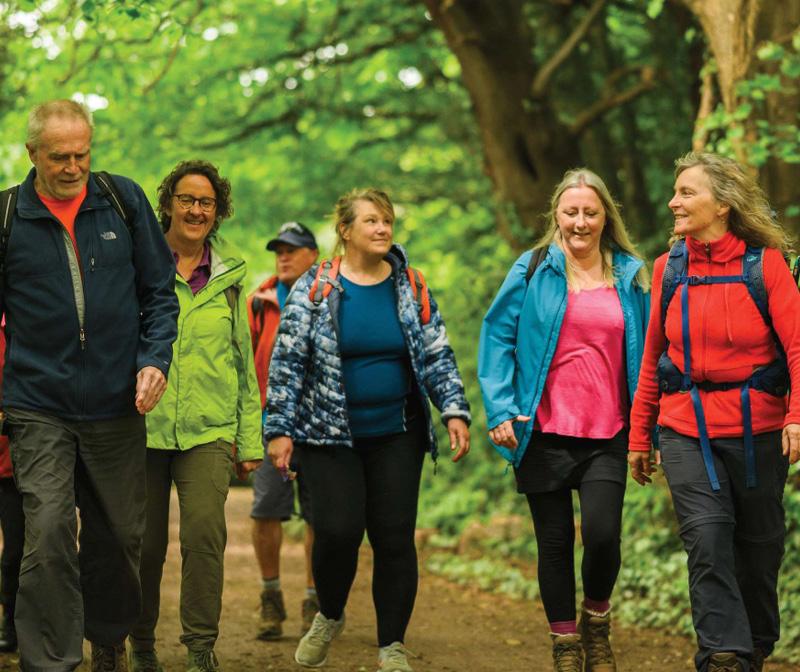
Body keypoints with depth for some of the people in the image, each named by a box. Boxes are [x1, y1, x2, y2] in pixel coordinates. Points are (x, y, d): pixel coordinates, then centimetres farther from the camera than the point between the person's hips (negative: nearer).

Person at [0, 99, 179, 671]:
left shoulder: (124, 200, 2)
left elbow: (160, 291, 9)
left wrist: (154, 360, -5)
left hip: (117, 404, 2)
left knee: (119, 535, 12)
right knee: (48, 535, -12)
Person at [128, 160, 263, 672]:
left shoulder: (229, 275, 11)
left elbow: (244, 361, 15)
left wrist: (250, 438, 11)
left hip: (209, 429, 1)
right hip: (143, 426, -1)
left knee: (205, 532, -17)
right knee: (145, 545, 5)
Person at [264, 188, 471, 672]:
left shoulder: (412, 288, 6)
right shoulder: (315, 288, -2)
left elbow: (437, 356, 6)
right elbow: (287, 363, -2)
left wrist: (455, 411, -7)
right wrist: (279, 429, -7)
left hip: (396, 436, 2)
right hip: (330, 436, -2)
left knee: (395, 538, -1)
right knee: (338, 531, -13)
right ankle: (330, 616, 16)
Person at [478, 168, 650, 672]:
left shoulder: (629, 276, 8)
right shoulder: (534, 271, 1)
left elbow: (643, 352, 13)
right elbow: (497, 337, 2)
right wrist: (500, 409, -7)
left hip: (607, 433, 1)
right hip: (544, 432, 0)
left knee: (602, 534, -14)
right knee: (555, 542, 5)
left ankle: (596, 621, 13)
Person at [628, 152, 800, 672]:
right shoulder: (669, 267, 5)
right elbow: (654, 356, 12)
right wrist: (639, 436, 13)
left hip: (758, 430, -1)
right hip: (687, 430, 1)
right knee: (708, 538, -15)